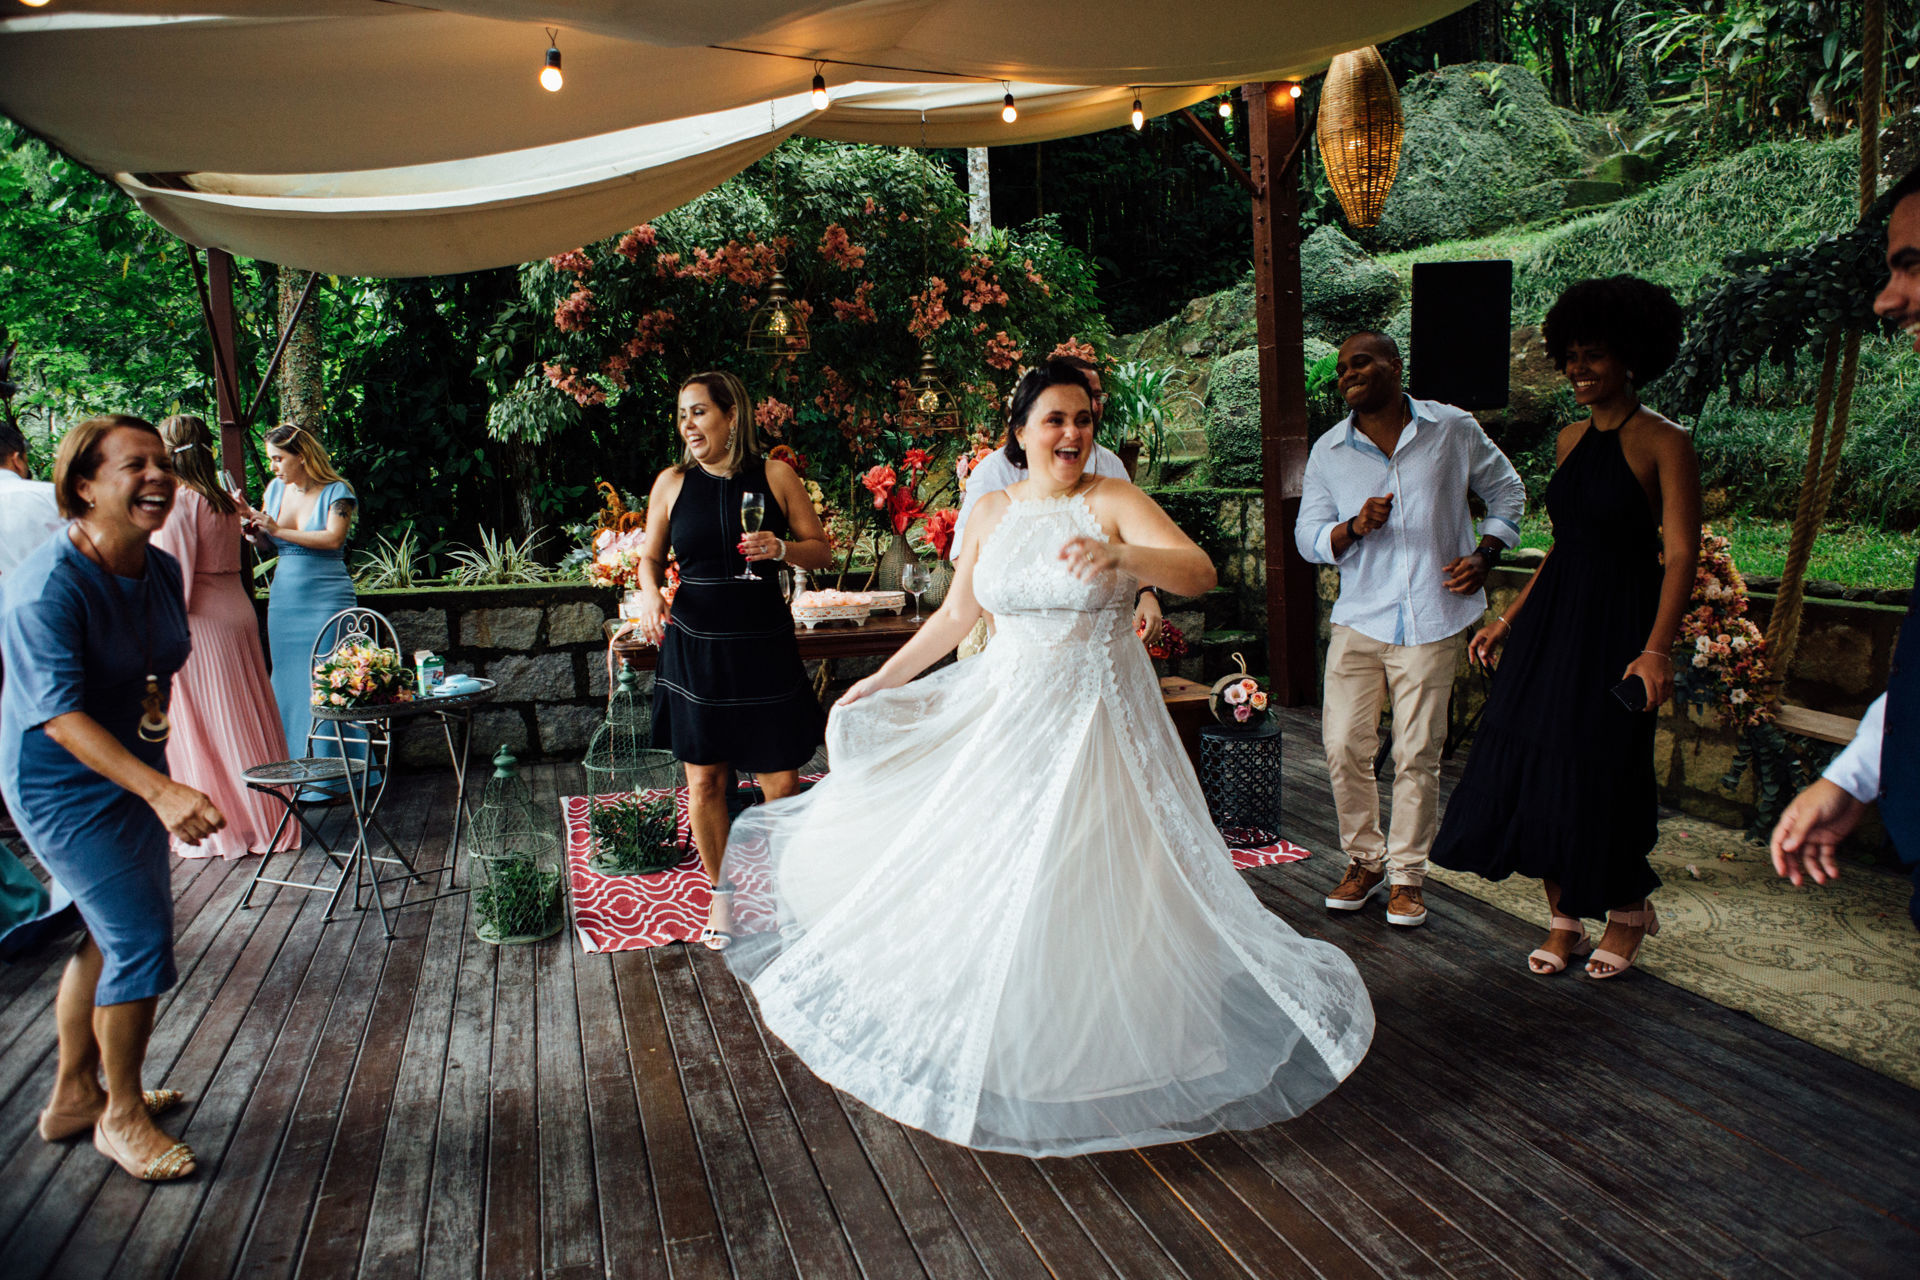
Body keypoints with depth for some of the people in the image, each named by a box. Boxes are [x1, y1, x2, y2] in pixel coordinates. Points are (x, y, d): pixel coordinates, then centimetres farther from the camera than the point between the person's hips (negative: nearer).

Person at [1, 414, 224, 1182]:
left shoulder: (160, 570, -1)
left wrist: (157, 696, -1)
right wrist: (161, 791, -44)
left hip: (134, 773, 9)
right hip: (64, 785, -8)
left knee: (111, 938, 18)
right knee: (141, 942, -8)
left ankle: (73, 1096, 36)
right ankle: (121, 1117, 12)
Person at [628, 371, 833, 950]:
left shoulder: (775, 477, 0)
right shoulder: (673, 482, 5)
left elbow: (821, 550, 5)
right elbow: (650, 557, 11)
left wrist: (781, 548, -15)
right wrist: (650, 592, -10)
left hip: (764, 645, -1)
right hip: (695, 647, 2)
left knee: (781, 781, 0)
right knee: (704, 779, 8)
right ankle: (721, 891, 28)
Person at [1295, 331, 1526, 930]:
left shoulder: (1453, 430, 0)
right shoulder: (1329, 451, 4)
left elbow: (1507, 492, 13)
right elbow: (1308, 538, 5)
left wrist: (1485, 553, -1)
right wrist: (1354, 527, -16)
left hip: (1432, 620, -2)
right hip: (1359, 617, 2)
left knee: (1417, 754, 2)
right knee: (1344, 746, 0)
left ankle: (1407, 874, 18)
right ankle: (1364, 859, 21)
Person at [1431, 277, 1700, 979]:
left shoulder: (1663, 442, -9)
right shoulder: (1571, 438, 11)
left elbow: (1681, 553, -14)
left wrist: (1656, 649, -24)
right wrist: (1508, 619, 15)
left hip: (1617, 623, -6)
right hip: (1550, 618, 7)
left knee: (1601, 775, 1)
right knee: (1532, 761, 6)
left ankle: (1628, 909, 29)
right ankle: (1565, 919, 21)